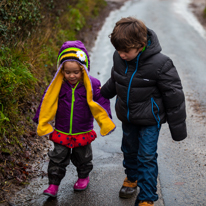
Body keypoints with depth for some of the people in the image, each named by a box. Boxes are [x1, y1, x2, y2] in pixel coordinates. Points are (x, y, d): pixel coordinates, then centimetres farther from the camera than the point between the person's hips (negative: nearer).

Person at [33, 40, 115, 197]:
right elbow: (47, 103, -2)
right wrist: (42, 123, 2)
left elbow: (102, 102, -9)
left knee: (83, 158, 19)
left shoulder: (92, 85, -14)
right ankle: (53, 184, 15)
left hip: (83, 133, 0)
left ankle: (83, 177, 43)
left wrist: (106, 123, -13)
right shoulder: (57, 85, -10)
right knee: (58, 158, 5)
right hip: (61, 133, 1)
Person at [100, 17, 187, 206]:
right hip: (127, 116, 5)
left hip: (150, 120, -5)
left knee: (147, 157, -1)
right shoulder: (119, 58, -10)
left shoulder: (160, 64, -26)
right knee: (129, 150, 21)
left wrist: (178, 128, -11)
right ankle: (132, 178, 48)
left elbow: (174, 96, -17)